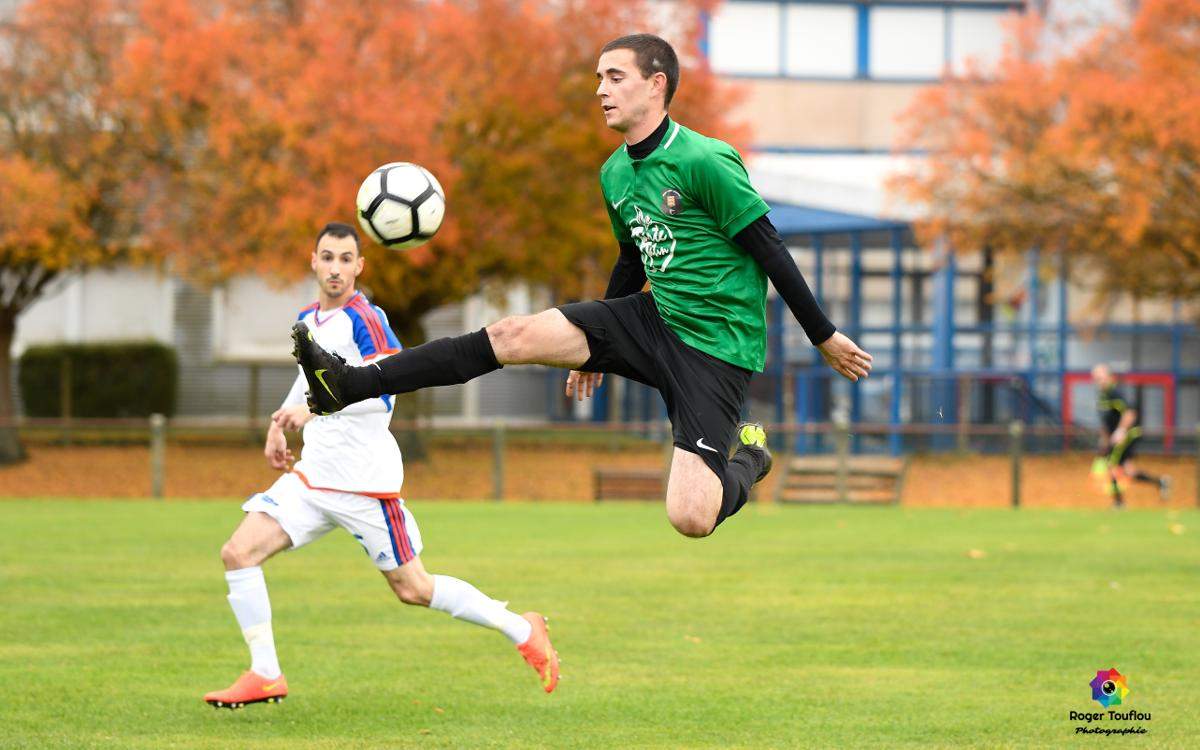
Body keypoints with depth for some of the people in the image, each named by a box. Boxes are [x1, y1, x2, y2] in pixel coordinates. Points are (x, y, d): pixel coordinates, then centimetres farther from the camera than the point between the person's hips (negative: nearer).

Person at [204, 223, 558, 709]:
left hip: (365, 481, -7)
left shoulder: (364, 319, -13)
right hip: (313, 476, 7)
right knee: (238, 552, -9)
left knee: (412, 589, 0)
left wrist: (315, 408, -36)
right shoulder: (307, 320, 11)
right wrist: (279, 424, 23)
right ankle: (265, 677, -3)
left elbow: (383, 392, -26)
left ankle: (522, 630, 17)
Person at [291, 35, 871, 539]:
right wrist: (596, 348, 32)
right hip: (656, 319, 7)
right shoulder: (614, 173, 7)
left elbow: (770, 251, -14)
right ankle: (350, 385, -7)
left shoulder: (704, 162, -19)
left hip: (717, 346, -7)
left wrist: (825, 338, -10)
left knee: (690, 518, -19)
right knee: (514, 335, -7)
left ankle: (747, 461, 16)